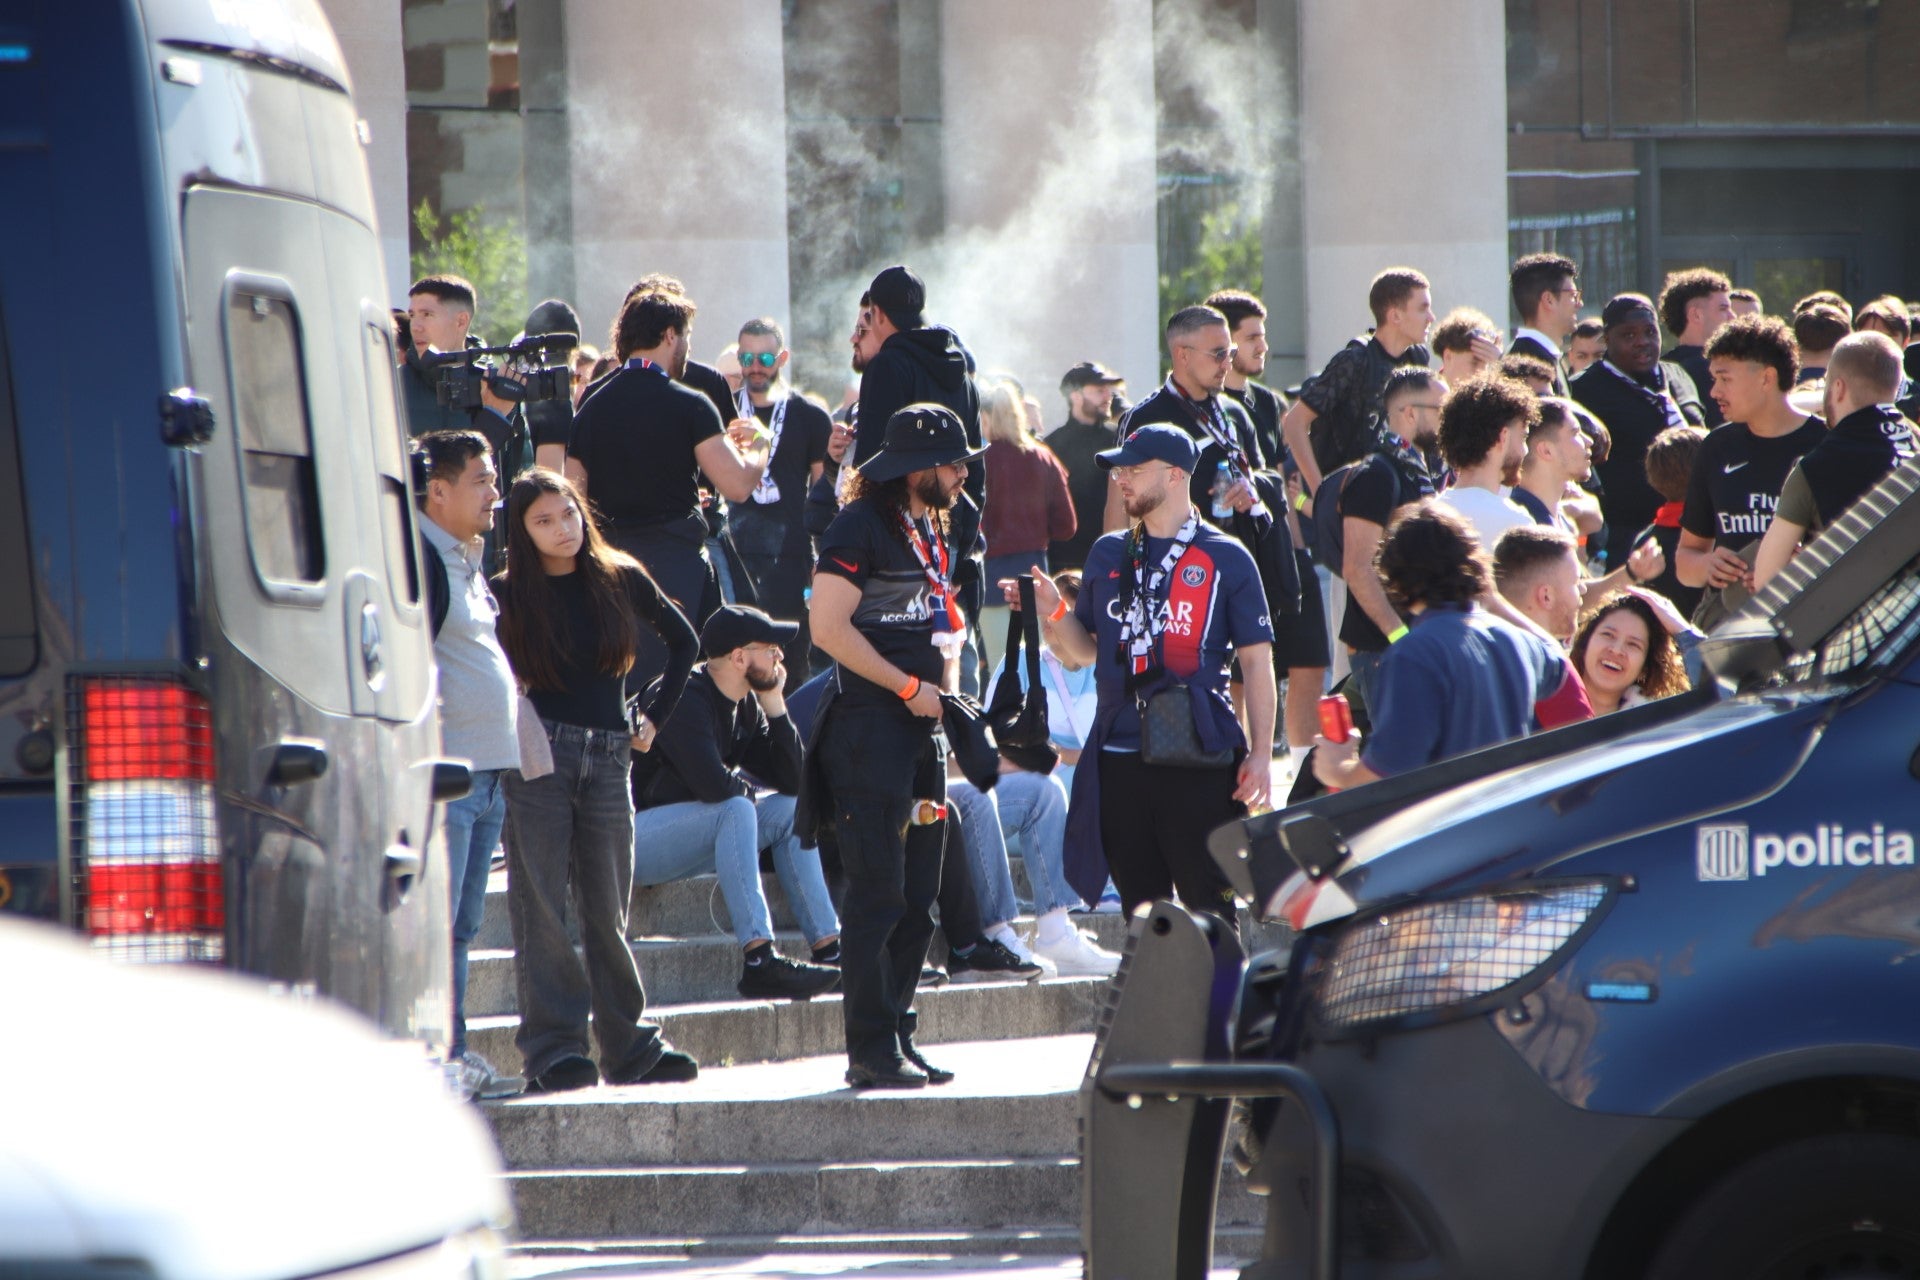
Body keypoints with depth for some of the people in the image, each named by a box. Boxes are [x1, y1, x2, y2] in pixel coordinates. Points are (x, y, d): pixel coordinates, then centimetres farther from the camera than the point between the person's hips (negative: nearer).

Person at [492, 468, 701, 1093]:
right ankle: (552, 1050, -4)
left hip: (607, 758, 2)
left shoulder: (621, 581, 7)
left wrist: (654, 715, 15)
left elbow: (683, 641, 20)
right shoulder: (509, 596, 0)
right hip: (536, 758, -2)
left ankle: (630, 1047, 10)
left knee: (607, 911, 6)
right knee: (541, 908, -4)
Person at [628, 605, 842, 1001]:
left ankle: (830, 950, -2)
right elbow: (712, 784, -32)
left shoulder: (746, 705, 8)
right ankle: (759, 962, -38)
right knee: (736, 810, -29)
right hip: (631, 837, -10)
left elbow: (792, 780, 4)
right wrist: (746, 788, -9)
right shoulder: (686, 698, -21)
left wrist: (774, 702, -3)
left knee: (788, 810, 4)